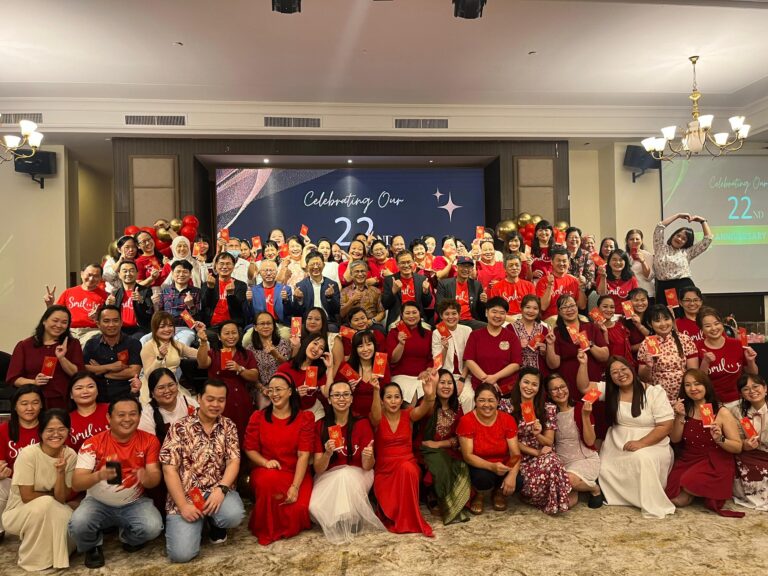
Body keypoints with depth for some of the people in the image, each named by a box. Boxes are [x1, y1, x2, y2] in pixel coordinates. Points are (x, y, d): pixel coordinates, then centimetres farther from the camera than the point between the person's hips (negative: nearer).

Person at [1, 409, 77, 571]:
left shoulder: (70, 455, -11)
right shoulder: (28, 454, -22)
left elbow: (62, 498, -13)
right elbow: (27, 497, -20)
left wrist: (61, 471, -26)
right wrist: (52, 496, -9)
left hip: (50, 513, 3)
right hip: (18, 513, -3)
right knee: (46, 503, -35)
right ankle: (33, 559, -12)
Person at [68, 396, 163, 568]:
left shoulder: (149, 441, -9)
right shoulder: (93, 443, -13)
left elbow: (155, 477, -12)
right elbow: (76, 484, -18)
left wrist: (147, 477, -38)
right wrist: (99, 475, -41)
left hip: (134, 503, 0)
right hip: (98, 503, 0)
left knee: (153, 527, -26)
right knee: (78, 525, -30)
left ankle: (128, 538, 13)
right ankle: (93, 547, 8)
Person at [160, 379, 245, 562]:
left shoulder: (228, 426, 5)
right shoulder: (180, 428, -4)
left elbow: (234, 461, -2)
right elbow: (169, 469, -8)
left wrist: (221, 489, -20)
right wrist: (183, 505, -16)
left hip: (217, 490, 2)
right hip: (185, 495, -2)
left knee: (234, 515, -30)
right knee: (181, 553, -20)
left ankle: (214, 522, 8)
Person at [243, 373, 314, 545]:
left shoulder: (305, 418, -1)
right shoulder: (258, 417, 6)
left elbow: (304, 454, -9)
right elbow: (249, 449, 4)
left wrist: (295, 486, -21)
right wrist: (265, 462, -18)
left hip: (296, 473, 0)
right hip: (266, 471, 0)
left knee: (299, 508, -28)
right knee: (269, 481, -37)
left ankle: (288, 527, 12)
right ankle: (266, 530, -11)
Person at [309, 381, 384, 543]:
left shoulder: (362, 423, -8)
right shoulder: (320, 426, -7)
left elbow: (367, 467, -10)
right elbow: (318, 469, -10)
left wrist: (368, 457, -34)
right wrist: (327, 454, -31)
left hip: (357, 475, 0)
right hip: (329, 476, 1)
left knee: (345, 476, -35)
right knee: (316, 506, -30)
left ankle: (351, 521, -13)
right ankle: (340, 520, 0)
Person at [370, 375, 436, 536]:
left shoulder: (408, 415, -2)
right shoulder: (377, 418, -5)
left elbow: (424, 409, -25)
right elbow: (376, 416, -32)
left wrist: (430, 394, -52)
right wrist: (376, 390, -55)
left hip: (407, 466, 1)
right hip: (384, 470, -1)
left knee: (407, 468, -36)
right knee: (390, 506, -27)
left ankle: (408, 519, -19)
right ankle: (395, 516, 10)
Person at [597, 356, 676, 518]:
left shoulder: (654, 392, -6)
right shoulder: (609, 391, 6)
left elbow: (666, 426, -10)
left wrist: (641, 443, -21)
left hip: (651, 445, -4)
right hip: (617, 446, 4)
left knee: (642, 459, -35)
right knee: (605, 470, -20)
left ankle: (653, 505, -19)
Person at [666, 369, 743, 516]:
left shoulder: (722, 412, -7)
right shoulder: (684, 409, 4)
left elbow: (738, 447, -7)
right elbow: (675, 439, -2)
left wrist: (720, 439, -27)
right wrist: (680, 416, -14)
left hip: (714, 463, -3)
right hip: (687, 461, 3)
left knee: (690, 483, -32)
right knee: (676, 499, -16)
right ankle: (692, 491, 16)